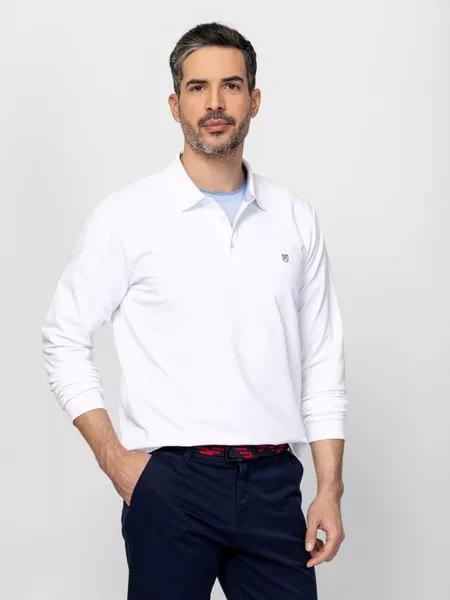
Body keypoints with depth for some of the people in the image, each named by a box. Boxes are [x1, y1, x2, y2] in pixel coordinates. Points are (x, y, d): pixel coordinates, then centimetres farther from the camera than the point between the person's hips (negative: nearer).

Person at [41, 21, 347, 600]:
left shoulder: (295, 217, 8)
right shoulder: (126, 216, -2)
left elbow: (322, 360, 10)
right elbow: (64, 340, 3)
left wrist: (330, 489, 4)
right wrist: (113, 457, -5)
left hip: (273, 482, 3)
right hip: (170, 481, -3)